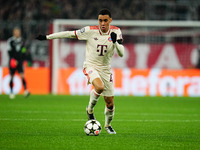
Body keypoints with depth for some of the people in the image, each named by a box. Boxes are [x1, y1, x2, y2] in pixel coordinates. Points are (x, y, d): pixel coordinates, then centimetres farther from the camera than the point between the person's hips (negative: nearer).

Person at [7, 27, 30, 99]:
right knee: (12, 77, 5)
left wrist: (23, 59, 14)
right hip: (13, 61, -2)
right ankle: (11, 92, 17)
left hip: (20, 61, 2)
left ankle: (25, 90, -21)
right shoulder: (10, 40, -2)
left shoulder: (21, 40, 10)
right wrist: (12, 59, -20)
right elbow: (9, 51, -8)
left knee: (22, 75, -12)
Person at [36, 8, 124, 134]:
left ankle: (108, 125, 36)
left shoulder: (116, 32, -7)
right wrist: (47, 37, -6)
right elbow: (70, 34, -6)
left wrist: (116, 42, -31)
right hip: (91, 66, -3)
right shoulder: (90, 31, -12)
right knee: (99, 87, -35)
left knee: (110, 103, 5)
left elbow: (121, 54, -10)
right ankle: (90, 109, -7)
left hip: (106, 69, 3)